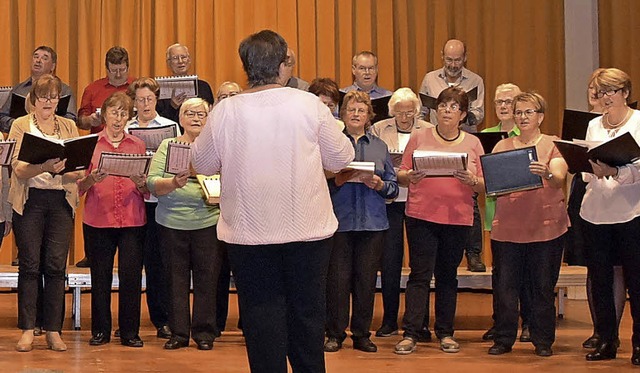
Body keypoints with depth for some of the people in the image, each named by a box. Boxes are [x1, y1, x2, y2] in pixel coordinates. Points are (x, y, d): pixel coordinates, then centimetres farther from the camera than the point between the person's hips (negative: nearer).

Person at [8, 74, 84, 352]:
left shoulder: (69, 126, 11)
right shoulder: (21, 126, 2)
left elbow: (78, 169, 6)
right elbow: (18, 169, -9)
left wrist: (74, 170, -17)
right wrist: (45, 167, -27)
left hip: (61, 200, 2)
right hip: (30, 200, -2)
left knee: (56, 265, 0)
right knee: (30, 265, -2)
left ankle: (53, 330, 6)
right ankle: (27, 330, 3)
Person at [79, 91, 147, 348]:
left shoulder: (137, 145, 11)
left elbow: (146, 191, 9)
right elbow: (79, 186, 1)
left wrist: (140, 183, -12)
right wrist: (92, 178, -19)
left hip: (132, 220, 1)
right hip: (98, 219, -1)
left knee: (131, 275, -3)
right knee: (100, 276, 2)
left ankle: (130, 332, 5)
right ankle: (100, 331, 13)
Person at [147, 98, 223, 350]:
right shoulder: (167, 146, 8)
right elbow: (152, 183, -2)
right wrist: (173, 183, -19)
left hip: (208, 222, -1)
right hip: (172, 222, 1)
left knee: (206, 277, 1)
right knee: (176, 278, 5)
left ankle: (204, 332, 11)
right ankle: (178, 332, 14)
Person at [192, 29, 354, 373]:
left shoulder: (225, 111, -7)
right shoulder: (309, 105, -9)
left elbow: (202, 164, 4)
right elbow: (341, 158, 0)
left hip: (248, 233, 0)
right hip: (307, 229, 0)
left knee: (261, 315, 8)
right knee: (307, 315, 13)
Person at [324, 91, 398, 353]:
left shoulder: (380, 147, 14)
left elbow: (393, 187, 12)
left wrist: (379, 184, -8)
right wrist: (336, 181, -18)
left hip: (372, 222, 2)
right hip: (339, 220, -2)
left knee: (367, 278, 4)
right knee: (338, 277, -2)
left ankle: (362, 334, 14)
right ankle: (335, 334, 9)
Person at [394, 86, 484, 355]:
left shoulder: (473, 143, 8)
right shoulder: (419, 137, 6)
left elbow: (484, 185, 5)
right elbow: (401, 176, 5)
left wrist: (471, 181, -16)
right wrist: (410, 177, -17)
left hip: (458, 219, 1)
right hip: (421, 215, -1)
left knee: (448, 276, 8)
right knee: (420, 275, -4)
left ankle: (445, 333, 15)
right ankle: (410, 333, -3)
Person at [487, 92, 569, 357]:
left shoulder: (553, 145, 4)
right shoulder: (502, 146, 12)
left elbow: (559, 179, -13)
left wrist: (547, 173, -35)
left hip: (546, 226, -2)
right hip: (508, 225, 2)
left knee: (544, 286, 3)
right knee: (505, 285, 1)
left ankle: (543, 340, 14)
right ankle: (503, 339, 11)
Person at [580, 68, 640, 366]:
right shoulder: (594, 126, 13)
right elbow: (586, 173, 14)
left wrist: (615, 172, -29)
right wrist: (591, 167, -8)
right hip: (595, 212, 5)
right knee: (599, 280, 8)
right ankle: (606, 341, 17)